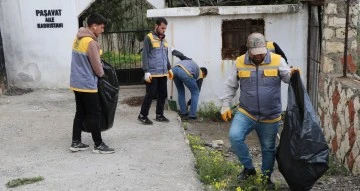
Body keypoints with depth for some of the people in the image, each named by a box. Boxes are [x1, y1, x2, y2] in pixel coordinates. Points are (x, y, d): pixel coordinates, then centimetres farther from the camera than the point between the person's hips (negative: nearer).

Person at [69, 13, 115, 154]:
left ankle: (76, 142, 20)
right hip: (87, 84, -9)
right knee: (94, 114, 0)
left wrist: (97, 72, 15)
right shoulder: (91, 42, -19)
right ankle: (98, 145, 8)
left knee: (80, 113, 14)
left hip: (77, 83, 9)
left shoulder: (78, 39, 9)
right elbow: (97, 65, -14)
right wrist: (101, 74, 6)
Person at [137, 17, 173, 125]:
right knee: (150, 95, -2)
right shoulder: (149, 38, -7)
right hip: (153, 74, -7)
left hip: (163, 73, 7)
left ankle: (159, 115, 22)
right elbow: (145, 56, -11)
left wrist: (169, 68, 19)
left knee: (163, 95, 10)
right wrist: (146, 72, -17)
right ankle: (142, 116, 10)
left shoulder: (164, 39, 15)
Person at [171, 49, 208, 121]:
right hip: (185, 72, -5)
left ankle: (183, 114, 26)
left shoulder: (190, 61, 40)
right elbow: (197, 91, 32)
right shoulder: (200, 75, 27)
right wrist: (189, 103, 43)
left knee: (180, 91, 25)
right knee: (195, 92, 15)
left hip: (174, 69, 5)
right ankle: (192, 116, 12)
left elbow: (181, 55, 24)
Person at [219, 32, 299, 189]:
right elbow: (230, 86, 6)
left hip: (270, 117, 0)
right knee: (235, 136, -21)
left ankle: (266, 177, 35)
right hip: (245, 113, 0)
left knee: (268, 148, 12)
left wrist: (292, 73, -27)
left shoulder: (277, 60, -5)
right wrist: (225, 105, 3)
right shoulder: (240, 62, -2)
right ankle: (248, 167, 2)